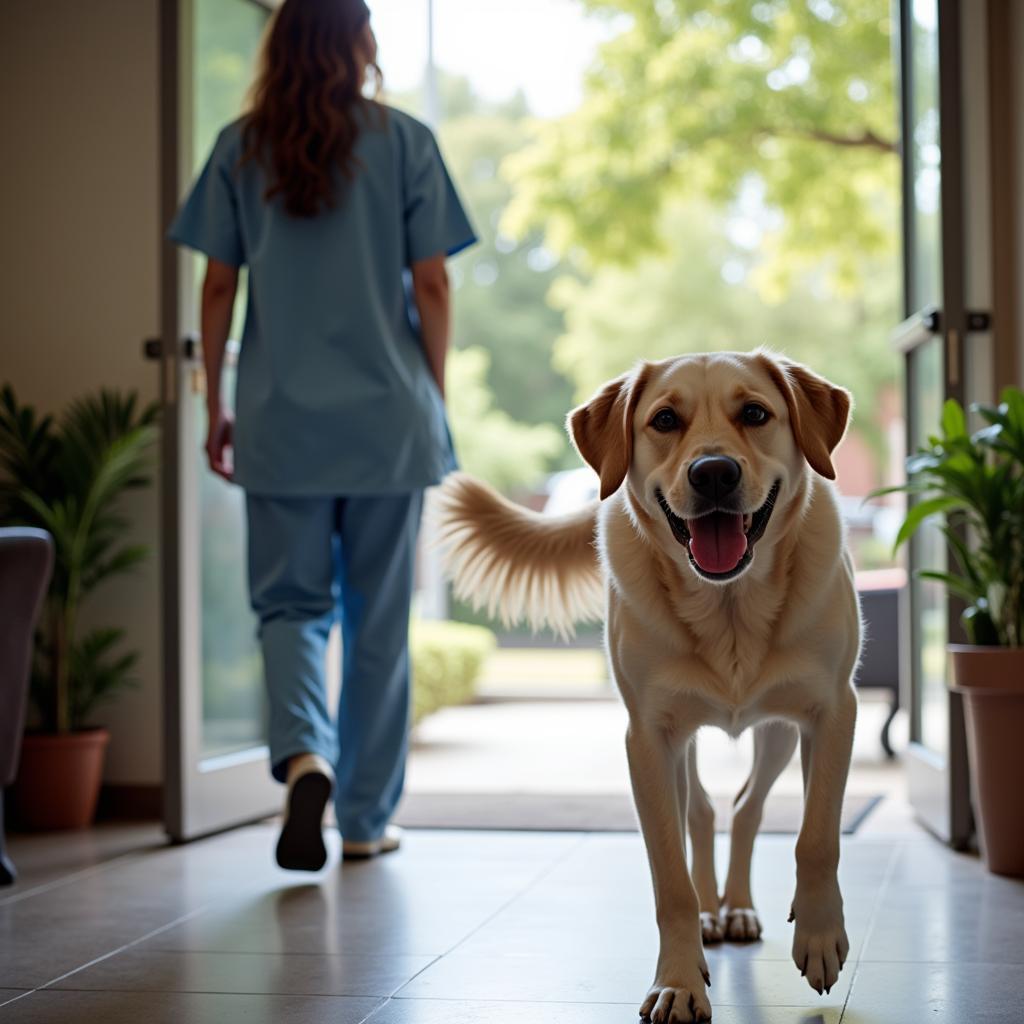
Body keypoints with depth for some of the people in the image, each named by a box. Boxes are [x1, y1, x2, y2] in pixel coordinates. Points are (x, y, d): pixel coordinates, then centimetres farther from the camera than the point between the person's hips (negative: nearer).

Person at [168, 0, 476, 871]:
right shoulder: (404, 142, 0)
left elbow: (218, 287, 3)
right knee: (378, 618, 9)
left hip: (281, 420, 1)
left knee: (290, 602, 9)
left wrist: (216, 406, 11)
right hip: (388, 418, -1)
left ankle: (304, 751, -18)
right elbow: (431, 287, -2)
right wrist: (435, 398, 8)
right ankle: (366, 818, 16)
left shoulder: (242, 148, 4)